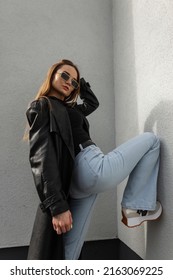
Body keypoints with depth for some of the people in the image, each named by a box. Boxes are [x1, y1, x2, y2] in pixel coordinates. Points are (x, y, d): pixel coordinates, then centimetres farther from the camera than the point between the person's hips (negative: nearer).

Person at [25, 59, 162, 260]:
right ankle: (135, 208, 5)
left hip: (80, 180, 9)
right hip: (91, 170, -9)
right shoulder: (41, 106, -3)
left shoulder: (67, 108, 24)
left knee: (68, 252, 12)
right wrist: (57, 205, -24)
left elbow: (92, 102, 42)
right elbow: (42, 156, -16)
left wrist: (79, 82, 29)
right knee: (150, 140, 6)